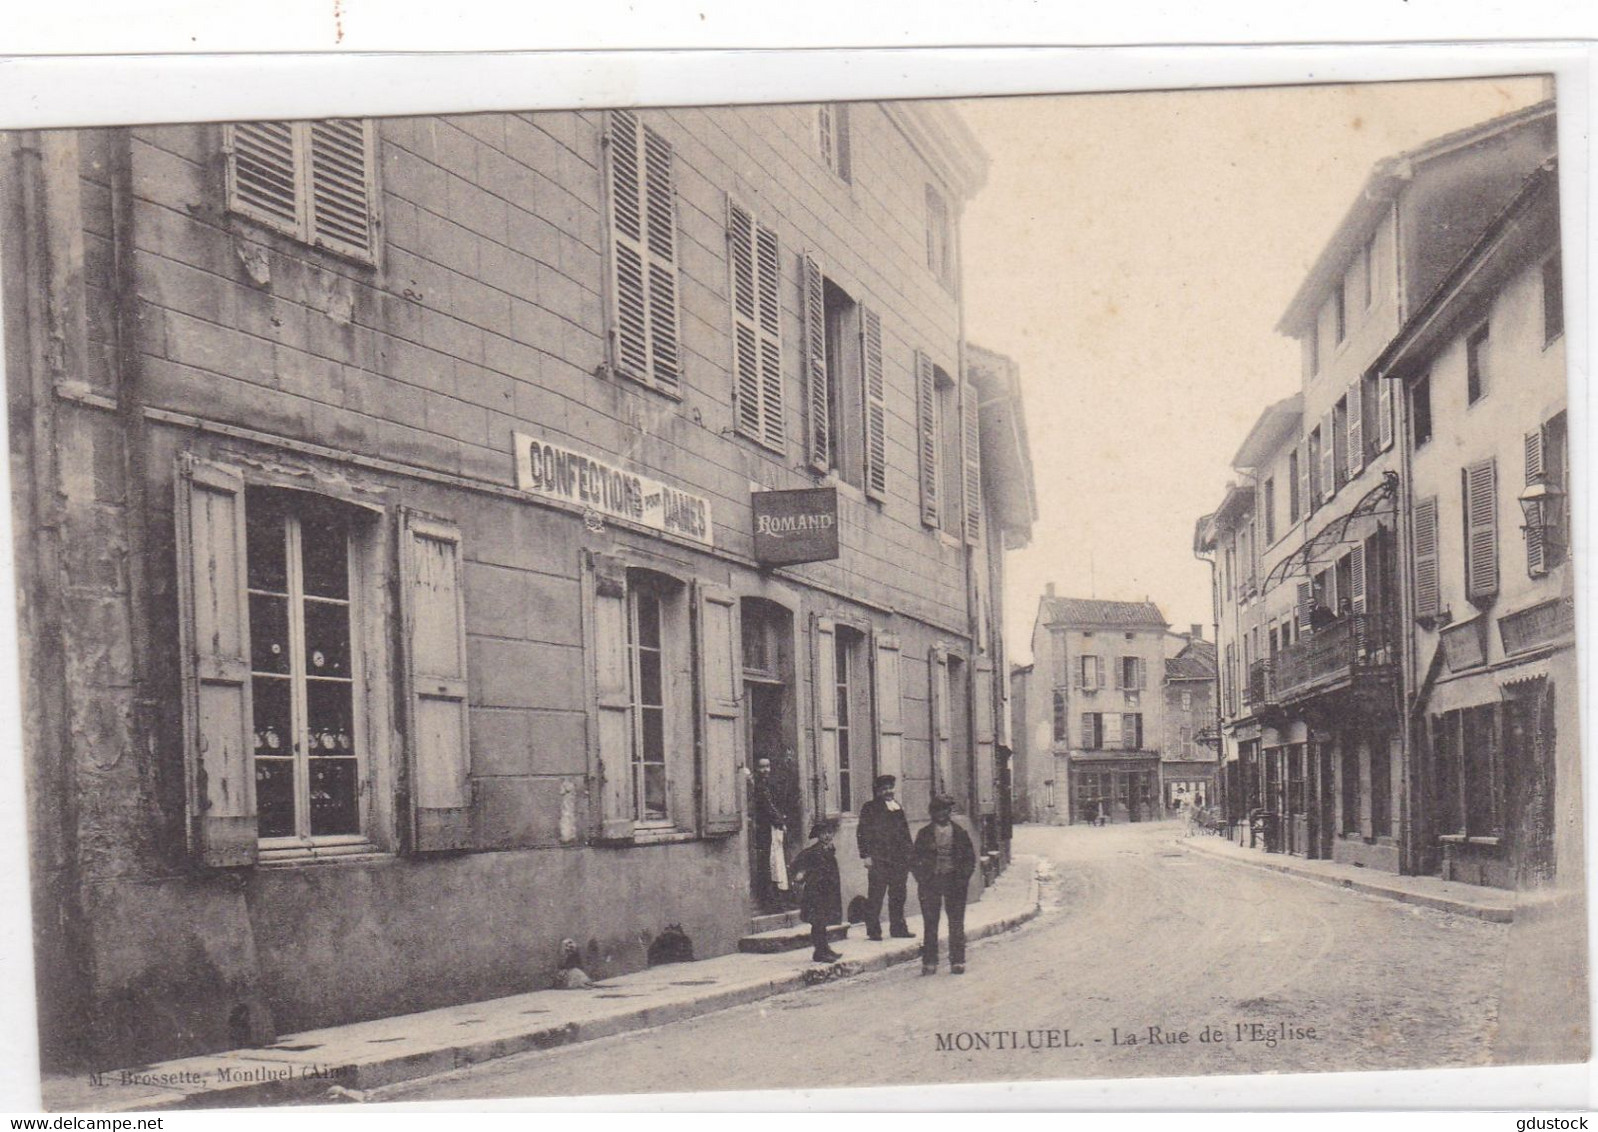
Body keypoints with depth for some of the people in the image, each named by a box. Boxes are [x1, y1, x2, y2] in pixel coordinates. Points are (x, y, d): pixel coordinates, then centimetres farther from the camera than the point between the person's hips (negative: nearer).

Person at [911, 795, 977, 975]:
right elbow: (915, 859, 7)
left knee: (956, 924, 1)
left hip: (954, 881, 0)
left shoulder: (960, 833, 5)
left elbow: (970, 858, 8)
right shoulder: (925, 834, 6)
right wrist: (922, 879, -3)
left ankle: (957, 961, 6)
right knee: (930, 923, 0)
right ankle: (929, 962, 4)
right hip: (930, 881, 0)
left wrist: (963, 878, -3)